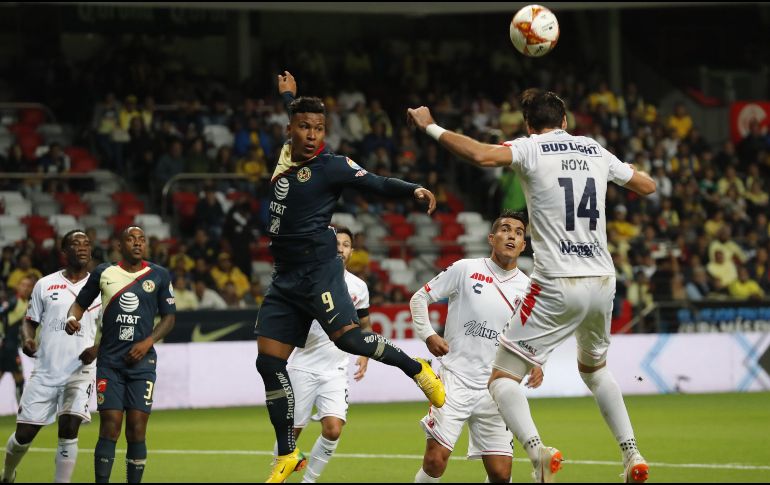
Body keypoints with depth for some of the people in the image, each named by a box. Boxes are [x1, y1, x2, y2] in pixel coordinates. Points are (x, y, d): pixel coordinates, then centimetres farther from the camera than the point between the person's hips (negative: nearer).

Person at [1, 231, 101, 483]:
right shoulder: (45, 285, 6)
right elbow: (30, 321, 12)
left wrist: (97, 348, -13)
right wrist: (27, 340, -10)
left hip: (80, 370, -1)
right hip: (45, 371, 1)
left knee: (69, 429, -19)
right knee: (24, 433, 4)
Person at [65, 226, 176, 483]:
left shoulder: (159, 276, 5)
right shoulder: (103, 272, 5)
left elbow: (168, 317, 10)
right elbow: (80, 303, 14)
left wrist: (148, 341, -6)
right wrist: (72, 318, -9)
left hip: (141, 361, 0)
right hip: (109, 362, 0)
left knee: (137, 429, -5)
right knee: (110, 426, -9)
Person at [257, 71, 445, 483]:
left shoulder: (331, 166, -7)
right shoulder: (284, 156, 12)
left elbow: (378, 184, -14)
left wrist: (414, 190, -30)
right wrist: (287, 96, 45)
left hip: (318, 268, -7)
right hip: (285, 277, 7)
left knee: (347, 336, -25)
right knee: (269, 362, 1)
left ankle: (416, 368, 0)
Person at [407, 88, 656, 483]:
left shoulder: (530, 149, -3)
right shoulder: (595, 150, 12)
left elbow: (483, 155, -24)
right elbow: (647, 186, 25)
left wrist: (430, 127, -13)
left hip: (556, 285, -6)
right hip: (602, 281, 6)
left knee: (502, 378, -1)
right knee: (594, 368, 31)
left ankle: (537, 449, -27)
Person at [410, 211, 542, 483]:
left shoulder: (528, 289, 7)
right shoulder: (465, 270, 0)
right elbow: (419, 298, 7)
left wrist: (535, 364, 0)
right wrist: (428, 335, -5)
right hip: (455, 378, -2)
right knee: (435, 461, -13)